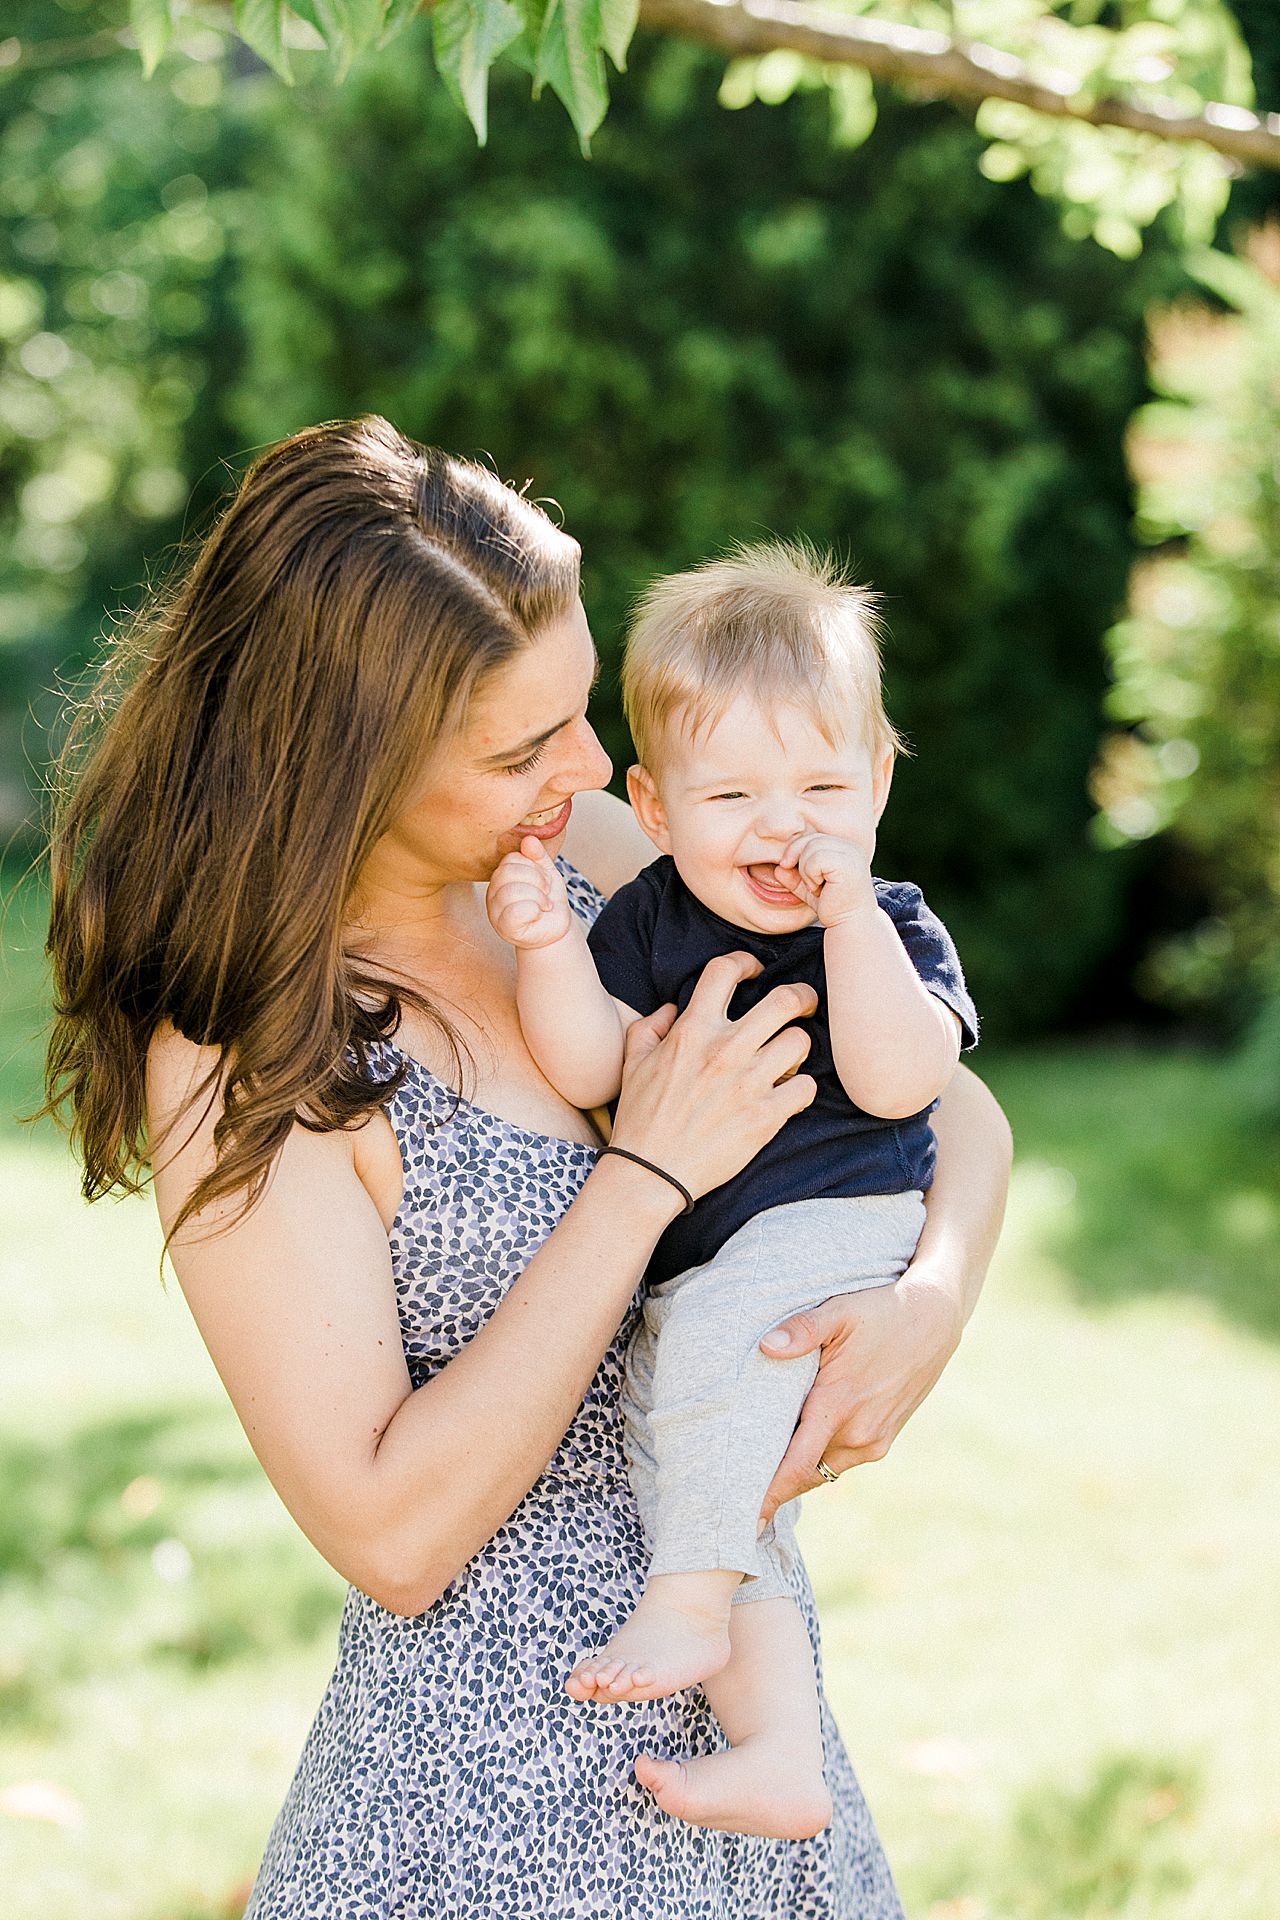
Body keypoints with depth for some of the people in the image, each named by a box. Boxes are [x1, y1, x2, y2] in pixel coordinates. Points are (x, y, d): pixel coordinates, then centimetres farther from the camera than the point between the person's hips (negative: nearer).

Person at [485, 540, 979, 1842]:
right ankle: (777, 1752, -7)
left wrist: (850, 912, -22)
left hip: (844, 1229, -5)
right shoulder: (652, 919, 6)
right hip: (693, 1274, 5)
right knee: (707, 1478, -8)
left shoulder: (897, 930, -2)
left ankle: (686, 1603, -22)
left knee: (711, 1334, -33)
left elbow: (896, 1081, -19)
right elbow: (587, 1069, -5)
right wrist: (549, 950, -21)